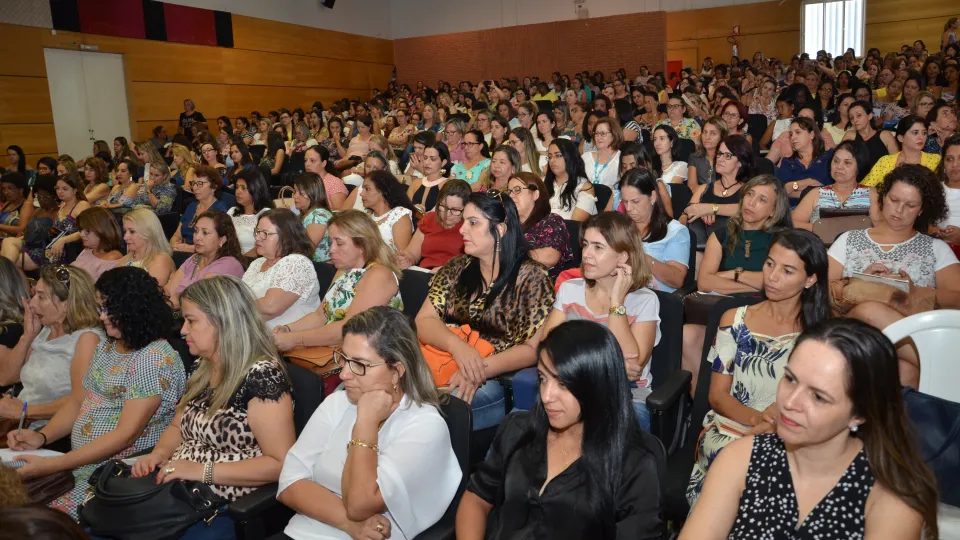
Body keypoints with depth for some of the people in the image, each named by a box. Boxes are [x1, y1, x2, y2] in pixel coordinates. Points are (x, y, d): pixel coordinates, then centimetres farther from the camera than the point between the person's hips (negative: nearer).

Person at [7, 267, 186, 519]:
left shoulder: (155, 359, -18)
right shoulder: (107, 346, 10)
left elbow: (126, 434, -21)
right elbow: (78, 401, 16)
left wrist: (52, 465, -19)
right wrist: (42, 436, -1)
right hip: (77, 466, 8)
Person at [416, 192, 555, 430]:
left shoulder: (530, 276, -4)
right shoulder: (456, 268, 10)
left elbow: (534, 348, -7)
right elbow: (423, 321, 3)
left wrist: (482, 369, -20)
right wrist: (457, 346, -17)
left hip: (500, 381, -4)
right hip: (447, 369, 4)